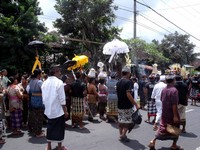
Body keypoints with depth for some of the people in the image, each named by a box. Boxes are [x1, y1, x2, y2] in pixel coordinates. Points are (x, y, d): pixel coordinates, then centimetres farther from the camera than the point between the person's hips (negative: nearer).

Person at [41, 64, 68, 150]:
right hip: (58, 110, -6)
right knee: (59, 128, 7)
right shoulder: (59, 82, -15)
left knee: (50, 127, 16)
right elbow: (62, 99, -16)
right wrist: (65, 111, -8)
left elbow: (43, 98, 9)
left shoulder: (45, 83, 4)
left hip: (48, 110, 6)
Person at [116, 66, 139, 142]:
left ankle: (121, 135, 19)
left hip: (120, 105, 7)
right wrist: (135, 104, -21)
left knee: (121, 121, 13)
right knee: (128, 121, 3)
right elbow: (128, 94, -24)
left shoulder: (118, 82, 9)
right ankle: (123, 135, -2)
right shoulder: (128, 82, -15)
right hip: (127, 106, -7)